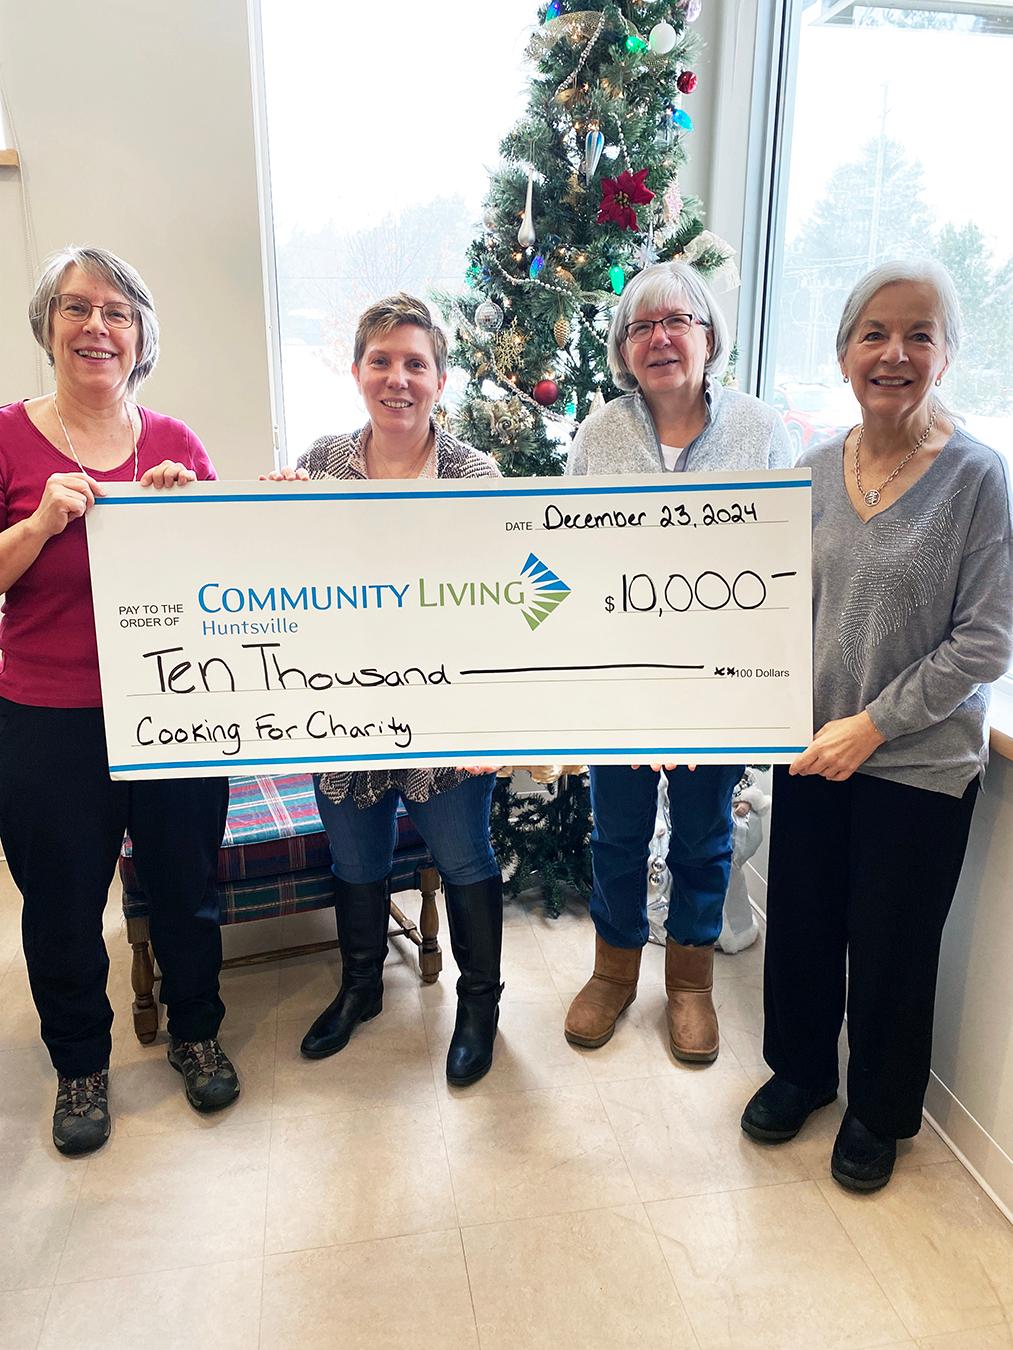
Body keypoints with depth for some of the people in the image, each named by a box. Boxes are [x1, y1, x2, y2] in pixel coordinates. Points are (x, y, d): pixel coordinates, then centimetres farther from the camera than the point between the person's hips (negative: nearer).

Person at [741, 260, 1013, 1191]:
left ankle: (880, 1111, 38)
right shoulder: (816, 470, 1)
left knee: (891, 943, 12)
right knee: (800, 921, 16)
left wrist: (873, 725, -16)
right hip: (812, 751, 4)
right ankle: (800, 1069, 43)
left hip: (919, 765, -3)